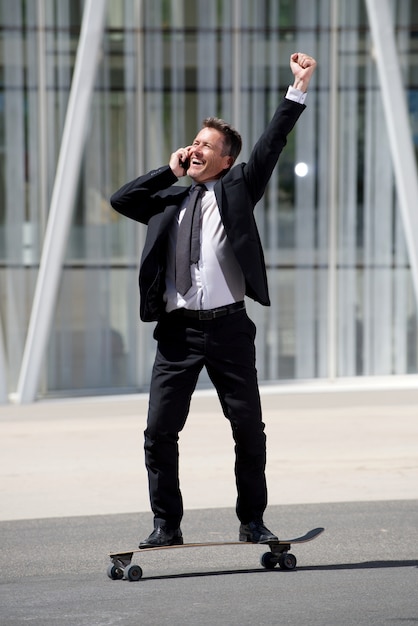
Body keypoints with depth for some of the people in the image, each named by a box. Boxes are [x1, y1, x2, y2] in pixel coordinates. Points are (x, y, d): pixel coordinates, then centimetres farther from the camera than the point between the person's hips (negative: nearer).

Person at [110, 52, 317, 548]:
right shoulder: (168, 200, 16)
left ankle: (252, 521, 14)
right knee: (160, 430, -3)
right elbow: (120, 200, 8)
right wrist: (170, 171, 7)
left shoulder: (236, 189, 8)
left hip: (228, 326, -2)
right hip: (178, 330, 2)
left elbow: (271, 144, 1)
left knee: (249, 428, 2)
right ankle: (166, 525, 6)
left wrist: (299, 88, -5)